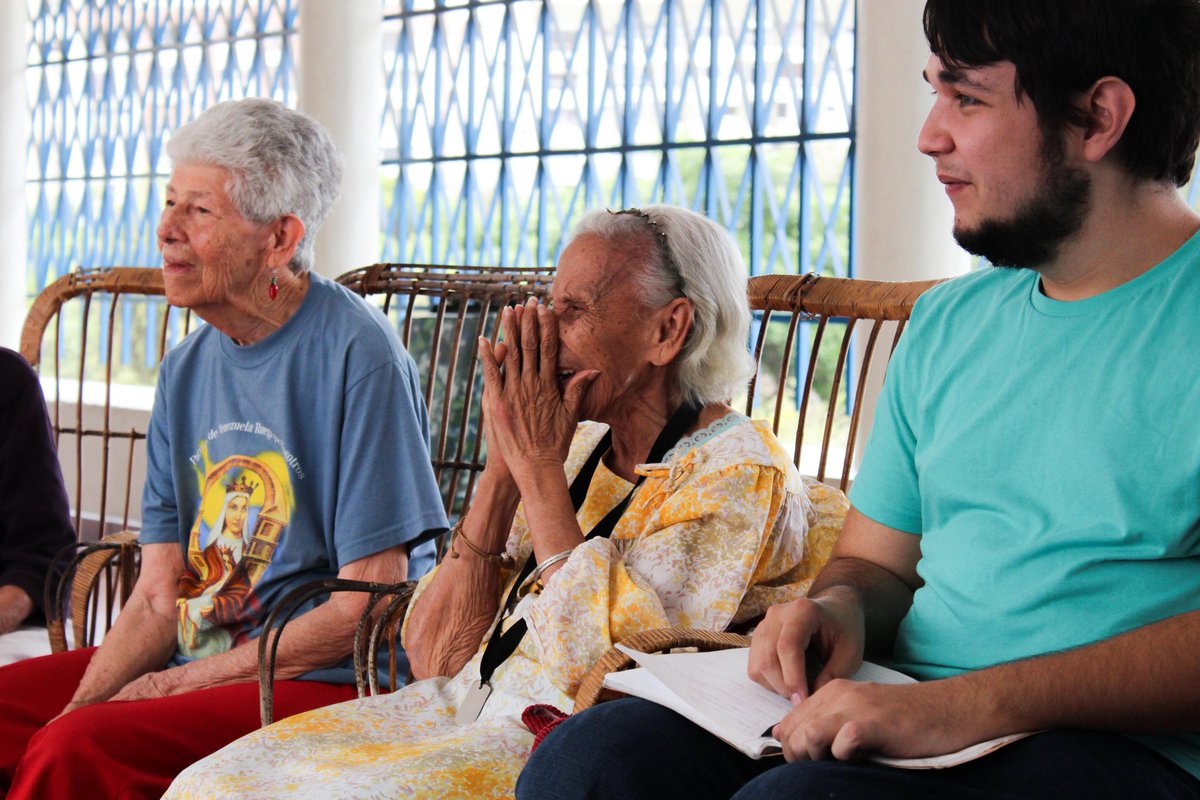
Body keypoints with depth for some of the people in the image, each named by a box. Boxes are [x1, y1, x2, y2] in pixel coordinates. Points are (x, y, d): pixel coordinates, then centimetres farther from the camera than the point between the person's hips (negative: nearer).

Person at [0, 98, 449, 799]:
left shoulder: (357, 354, -14)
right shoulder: (186, 370, 9)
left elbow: (368, 600, -15)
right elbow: (159, 597, 7)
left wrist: (179, 683, -12)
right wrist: (79, 707, -11)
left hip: (334, 682, -7)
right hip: (195, 661, 7)